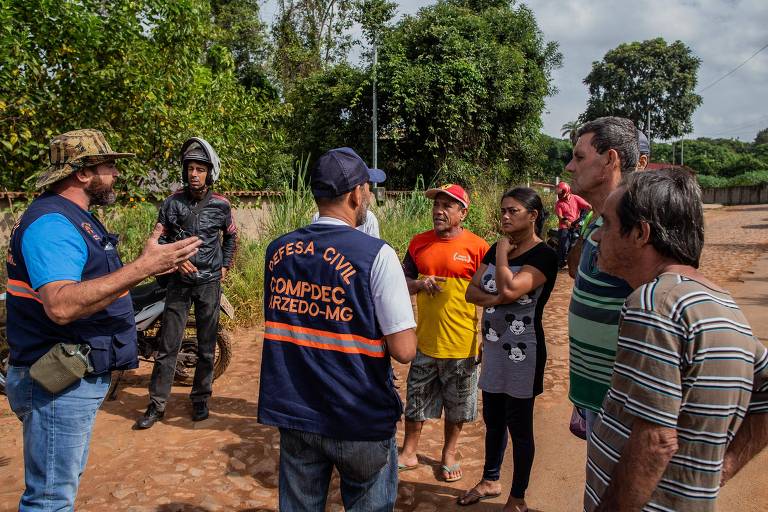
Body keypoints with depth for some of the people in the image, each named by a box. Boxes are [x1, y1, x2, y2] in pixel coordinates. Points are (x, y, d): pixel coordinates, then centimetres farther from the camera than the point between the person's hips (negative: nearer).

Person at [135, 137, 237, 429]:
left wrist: (225, 265, 9)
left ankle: (200, 399, 22)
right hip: (179, 281, 0)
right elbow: (160, 239, 4)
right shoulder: (172, 203, -1)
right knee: (167, 346, 2)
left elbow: (231, 236, 16)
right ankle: (157, 405, 11)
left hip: (209, 283, 0)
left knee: (207, 347, 8)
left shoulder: (221, 205, -1)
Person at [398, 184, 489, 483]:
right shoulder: (419, 243, 2)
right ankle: (408, 454, 34)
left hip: (462, 345, -3)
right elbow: (403, 282, 10)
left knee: (456, 406, 16)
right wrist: (419, 284, -13)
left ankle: (449, 454, 37)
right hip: (425, 341, 3)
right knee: (415, 402, 15)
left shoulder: (477, 247, -9)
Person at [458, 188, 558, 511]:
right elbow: (471, 292, 3)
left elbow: (509, 288, -28)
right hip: (493, 348, 7)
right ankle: (490, 481, 39)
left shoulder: (544, 256, -15)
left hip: (522, 352, -7)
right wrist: (497, 298, -16)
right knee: (493, 420, 20)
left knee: (519, 426, 7)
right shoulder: (495, 250, 7)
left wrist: (503, 250, -14)